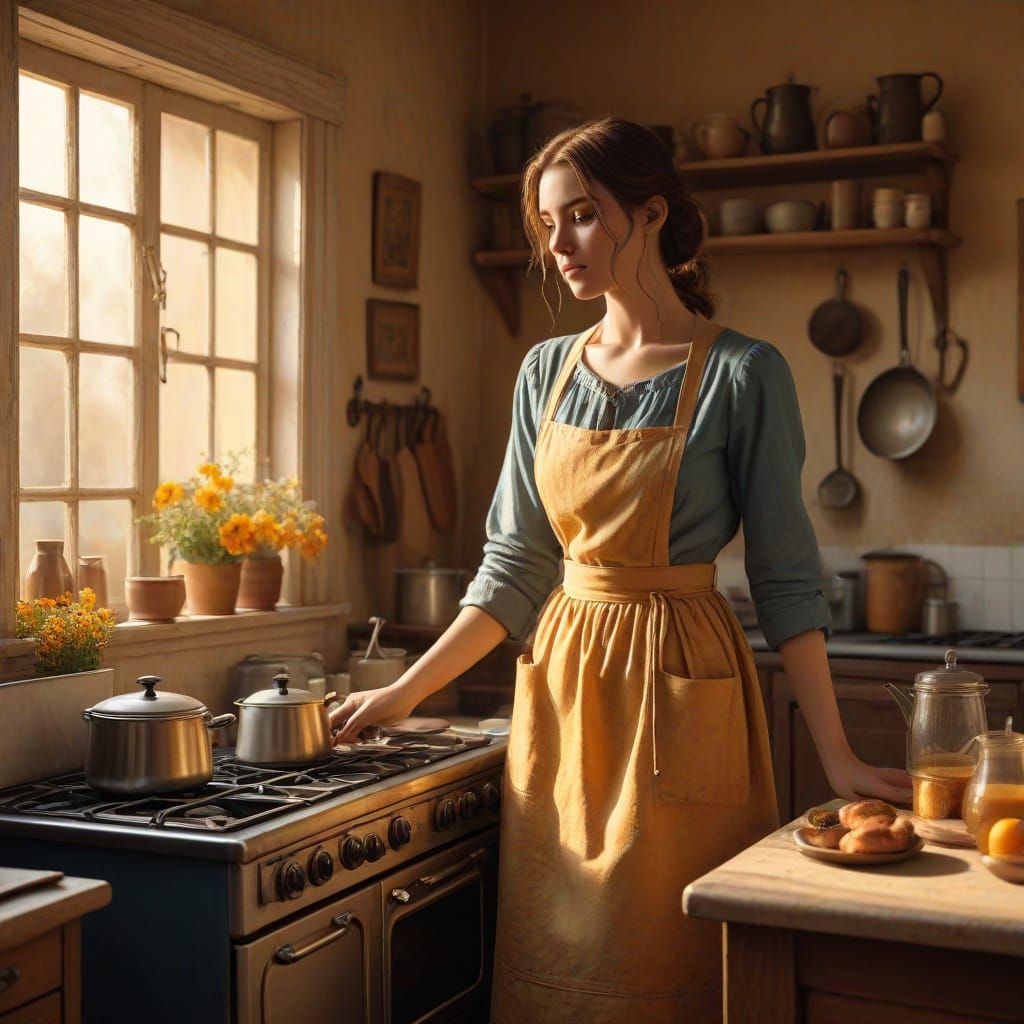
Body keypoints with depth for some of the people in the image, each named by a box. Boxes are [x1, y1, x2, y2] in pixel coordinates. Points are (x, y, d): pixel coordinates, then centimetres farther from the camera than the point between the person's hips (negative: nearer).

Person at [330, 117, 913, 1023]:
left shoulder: (742, 373, -7)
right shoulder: (547, 372, 7)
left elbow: (786, 578, -6)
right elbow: (515, 567, 9)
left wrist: (838, 758, -8)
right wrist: (405, 692, 4)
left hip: (676, 690, -4)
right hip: (562, 689, 5)